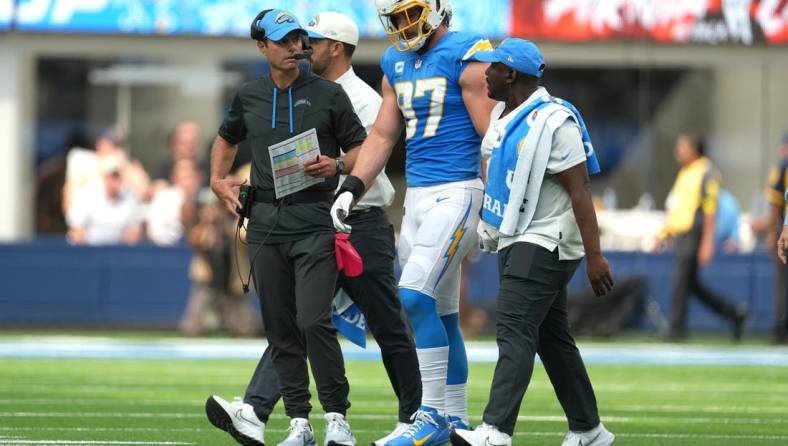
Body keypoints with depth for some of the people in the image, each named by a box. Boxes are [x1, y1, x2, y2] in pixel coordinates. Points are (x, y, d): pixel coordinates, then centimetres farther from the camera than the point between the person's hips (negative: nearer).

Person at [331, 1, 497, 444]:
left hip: (457, 193, -8)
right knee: (440, 315, 10)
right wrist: (351, 189, 7)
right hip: (417, 195, 8)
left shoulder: (466, 56, -10)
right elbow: (383, 136, 19)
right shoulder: (396, 63, 14)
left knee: (415, 299, -18)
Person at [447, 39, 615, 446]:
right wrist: (489, 225, 29)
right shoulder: (504, 115, 11)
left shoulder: (553, 122, -17)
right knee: (551, 337, 13)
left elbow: (579, 192, -20)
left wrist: (594, 255, -24)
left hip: (546, 241, -10)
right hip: (516, 240, 10)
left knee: (514, 330, -19)